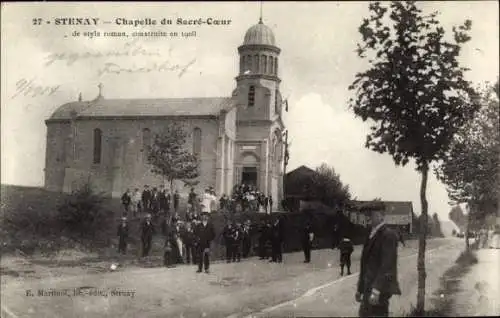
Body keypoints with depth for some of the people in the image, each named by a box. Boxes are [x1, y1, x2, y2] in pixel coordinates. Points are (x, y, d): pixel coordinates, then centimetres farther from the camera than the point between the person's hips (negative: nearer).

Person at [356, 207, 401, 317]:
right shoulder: (371, 235, 16)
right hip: (368, 287, 8)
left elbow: (387, 264, -18)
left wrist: (376, 289, -23)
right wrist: (360, 288, 17)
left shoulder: (388, 235, -11)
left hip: (380, 288, -8)